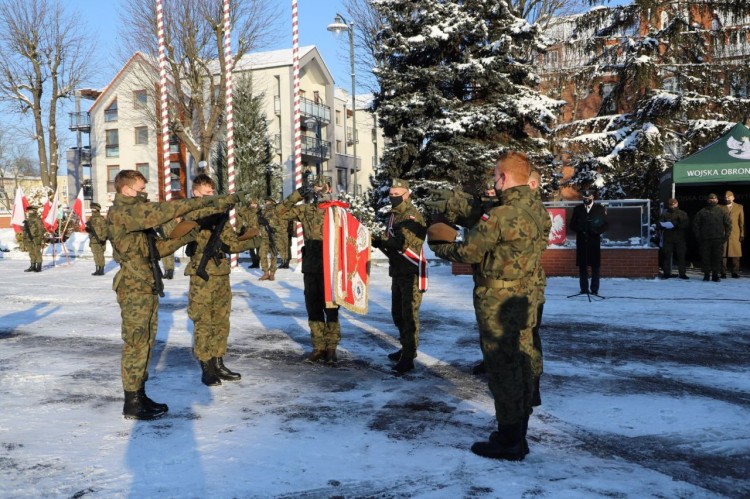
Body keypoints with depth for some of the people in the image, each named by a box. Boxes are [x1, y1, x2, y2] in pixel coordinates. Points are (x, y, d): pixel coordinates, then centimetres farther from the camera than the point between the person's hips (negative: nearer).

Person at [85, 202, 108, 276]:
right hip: (93, 240, 7)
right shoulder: (91, 219, 15)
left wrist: (103, 238, -17)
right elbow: (88, 228, 20)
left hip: (99, 240, -7)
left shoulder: (101, 219, -8)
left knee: (100, 255, -7)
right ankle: (97, 269, 18)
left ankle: (101, 270, -1)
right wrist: (88, 229, -3)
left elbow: (104, 229, -11)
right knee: (96, 255, 11)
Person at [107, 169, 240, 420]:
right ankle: (132, 404, 4)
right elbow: (162, 212, -24)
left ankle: (140, 395, 21)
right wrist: (204, 201, -25)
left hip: (147, 288, 10)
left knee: (145, 344, 13)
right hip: (134, 289, -9)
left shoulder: (134, 214, 18)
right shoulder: (121, 213, -13)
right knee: (135, 345, -4)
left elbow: (155, 249, 17)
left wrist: (185, 238, 6)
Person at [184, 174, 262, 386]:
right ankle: (206, 369, 7)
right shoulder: (192, 214, -4)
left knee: (221, 322, 10)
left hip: (222, 275, 6)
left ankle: (218, 364, 21)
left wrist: (253, 241, 2)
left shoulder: (220, 215, 15)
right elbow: (205, 211, -29)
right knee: (203, 323, -1)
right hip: (202, 275, -6)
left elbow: (232, 244, 15)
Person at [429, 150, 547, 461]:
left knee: (502, 369, -1)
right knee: (520, 367, 15)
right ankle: (518, 436, 27)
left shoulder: (501, 215, -19)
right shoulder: (533, 214, 10)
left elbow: (469, 251, -15)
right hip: (521, 299, 9)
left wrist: (438, 247, 3)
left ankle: (508, 441, 8)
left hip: (495, 304, -9)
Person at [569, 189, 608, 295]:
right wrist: (580, 229, -12)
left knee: (595, 266, -1)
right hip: (581, 241, 1)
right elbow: (572, 224, 8)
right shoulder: (577, 209, 10)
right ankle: (584, 288, 7)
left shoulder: (600, 209, 5)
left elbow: (605, 225, 2)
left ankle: (594, 289, 4)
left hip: (594, 241, -1)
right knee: (582, 265, 1)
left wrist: (597, 231, -16)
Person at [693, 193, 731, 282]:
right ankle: (706, 274, 9)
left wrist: (726, 237, -2)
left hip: (718, 239, 0)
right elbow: (696, 224, 8)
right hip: (705, 240, 0)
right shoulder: (702, 211, 7)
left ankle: (715, 274, 7)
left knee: (717, 258, 0)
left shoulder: (722, 211, 8)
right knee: (705, 257, 0)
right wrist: (698, 237, 0)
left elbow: (728, 224, 7)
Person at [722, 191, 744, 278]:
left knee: (735, 254, 0)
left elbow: (742, 222, 9)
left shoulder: (739, 207, 12)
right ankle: (723, 273, 1)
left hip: (735, 235, 1)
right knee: (723, 254, -3)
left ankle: (735, 272, 5)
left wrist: (742, 234, 1)